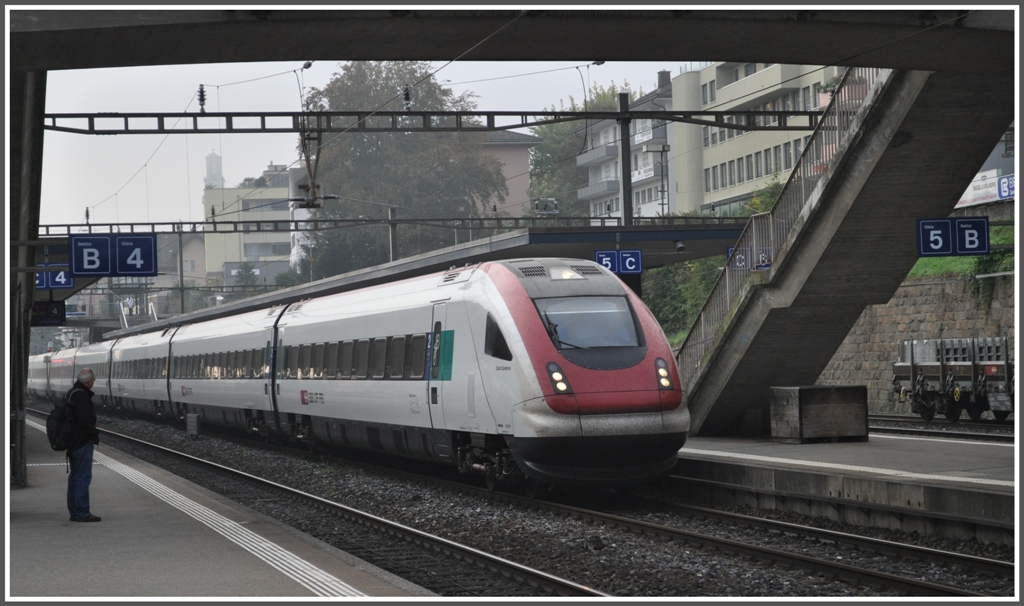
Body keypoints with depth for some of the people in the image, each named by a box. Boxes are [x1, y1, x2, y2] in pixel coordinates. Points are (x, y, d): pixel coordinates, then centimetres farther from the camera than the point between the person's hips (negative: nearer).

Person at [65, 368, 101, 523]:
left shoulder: (70, 393, 15)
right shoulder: (81, 395, -17)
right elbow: (85, 419, -24)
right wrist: (94, 434, -11)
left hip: (72, 442, 10)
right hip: (83, 442, -10)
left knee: (74, 476, 14)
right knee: (83, 477, -7)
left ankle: (74, 512, 20)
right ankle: (82, 513, -7)